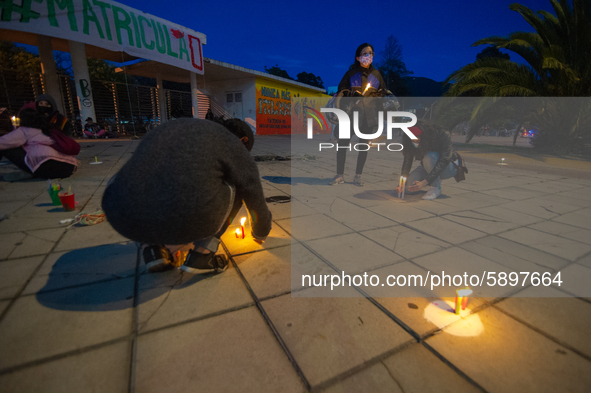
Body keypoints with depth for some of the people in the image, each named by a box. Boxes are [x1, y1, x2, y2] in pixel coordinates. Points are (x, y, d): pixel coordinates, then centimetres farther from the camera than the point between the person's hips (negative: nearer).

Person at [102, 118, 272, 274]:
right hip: (187, 222, -4)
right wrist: (260, 234, 39)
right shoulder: (235, 148, 10)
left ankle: (153, 248, 19)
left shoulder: (169, 130, 27)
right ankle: (201, 254, 12)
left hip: (123, 217, 5)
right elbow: (256, 202, 18)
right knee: (237, 186, 19)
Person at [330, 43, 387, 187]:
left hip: (368, 114, 2)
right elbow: (341, 90, 3)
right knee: (342, 144, -9)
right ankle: (340, 175, -1)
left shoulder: (376, 74, 16)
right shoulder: (351, 73, 9)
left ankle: (358, 176, 10)